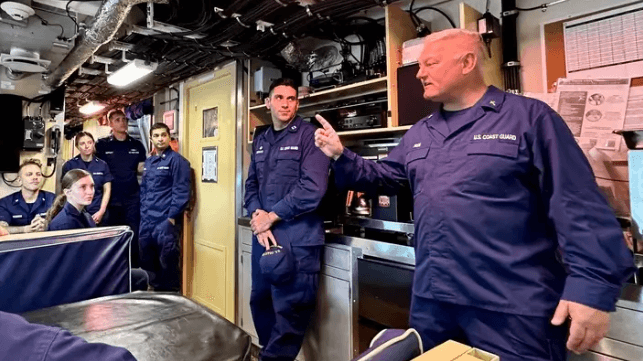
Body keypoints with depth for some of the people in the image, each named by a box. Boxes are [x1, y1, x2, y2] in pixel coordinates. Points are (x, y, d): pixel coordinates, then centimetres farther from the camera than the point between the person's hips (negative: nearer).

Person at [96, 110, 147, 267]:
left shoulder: (137, 145, 8)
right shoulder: (101, 144, 2)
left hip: (132, 198, 1)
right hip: (111, 199, -1)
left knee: (133, 236, 4)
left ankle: (133, 270, 17)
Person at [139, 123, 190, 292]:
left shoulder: (176, 160, -8)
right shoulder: (148, 162, 15)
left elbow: (181, 191, -14)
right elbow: (143, 189, 21)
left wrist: (172, 217, -17)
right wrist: (143, 213, 12)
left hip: (166, 220, -8)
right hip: (147, 220, 8)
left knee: (167, 263, -1)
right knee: (147, 261, 16)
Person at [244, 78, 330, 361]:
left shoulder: (309, 135, -7)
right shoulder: (260, 141, 14)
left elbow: (312, 189, -17)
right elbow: (251, 185, 14)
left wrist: (271, 216, -11)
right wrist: (257, 217, -6)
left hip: (296, 237, -7)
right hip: (263, 234, 7)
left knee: (289, 309, 2)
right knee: (259, 301, 18)